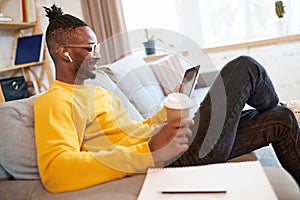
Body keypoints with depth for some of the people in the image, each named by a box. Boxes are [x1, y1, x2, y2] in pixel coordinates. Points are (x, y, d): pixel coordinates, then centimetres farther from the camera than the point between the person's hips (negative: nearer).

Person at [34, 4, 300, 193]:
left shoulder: (94, 91, 18)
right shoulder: (56, 100, -12)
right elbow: (55, 171, -30)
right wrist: (150, 150, -37)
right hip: (174, 159, -9)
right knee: (244, 67, -3)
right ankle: (271, 104, 31)